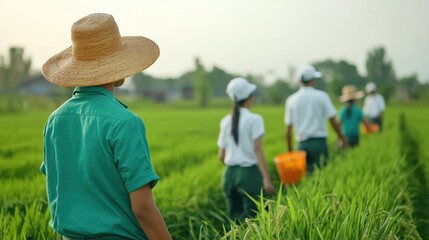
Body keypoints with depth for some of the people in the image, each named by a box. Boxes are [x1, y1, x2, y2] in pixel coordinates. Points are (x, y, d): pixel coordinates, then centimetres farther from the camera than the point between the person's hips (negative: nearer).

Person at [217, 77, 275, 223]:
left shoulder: (226, 121, 8)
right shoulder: (254, 119, -6)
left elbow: (221, 156, 9)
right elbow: (257, 149, -14)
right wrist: (266, 178, -17)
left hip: (229, 174, 5)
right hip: (249, 173, -5)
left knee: (236, 220, 14)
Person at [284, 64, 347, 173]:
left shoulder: (291, 100, 4)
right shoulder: (321, 96, -2)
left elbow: (288, 129, 4)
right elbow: (333, 120, -1)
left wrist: (289, 149, 12)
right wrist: (341, 138, 12)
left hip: (302, 144, 3)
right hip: (319, 141, -3)